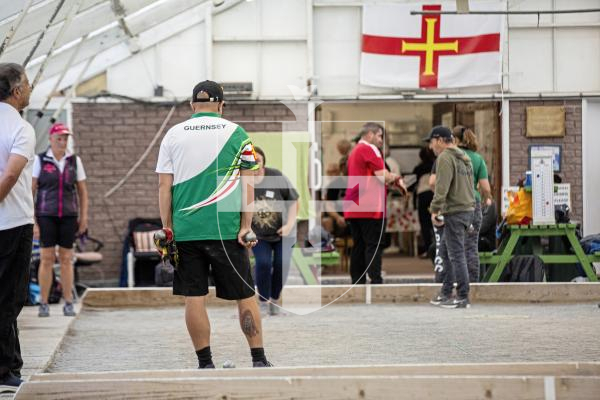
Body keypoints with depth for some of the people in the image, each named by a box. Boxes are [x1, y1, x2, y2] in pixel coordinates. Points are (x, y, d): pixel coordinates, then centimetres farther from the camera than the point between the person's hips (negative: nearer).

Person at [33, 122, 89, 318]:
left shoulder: (75, 161, 6)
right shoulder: (40, 160, -1)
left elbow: (82, 191, 11)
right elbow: (30, 189, -2)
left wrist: (84, 217, 5)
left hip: (68, 215, 2)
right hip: (46, 215, -2)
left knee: (66, 259, 3)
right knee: (47, 258, -3)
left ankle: (68, 304, 7)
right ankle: (43, 304, 1)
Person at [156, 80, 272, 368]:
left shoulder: (173, 135, 6)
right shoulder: (235, 133, 3)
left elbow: (164, 186, 3)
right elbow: (247, 183, -1)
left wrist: (167, 228, 6)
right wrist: (246, 226, -1)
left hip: (185, 231, 1)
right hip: (227, 229, -1)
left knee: (194, 298, 5)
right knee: (244, 295, 8)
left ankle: (205, 363, 6)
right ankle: (259, 359, 8)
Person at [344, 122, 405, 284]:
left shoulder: (355, 151, 22)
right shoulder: (369, 150, -8)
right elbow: (384, 177, -13)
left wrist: (395, 180, 9)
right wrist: (396, 177, 8)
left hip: (353, 208, 9)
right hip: (370, 208, -9)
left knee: (359, 247, 8)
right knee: (373, 245, -9)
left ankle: (357, 283, 6)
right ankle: (376, 281, -13)